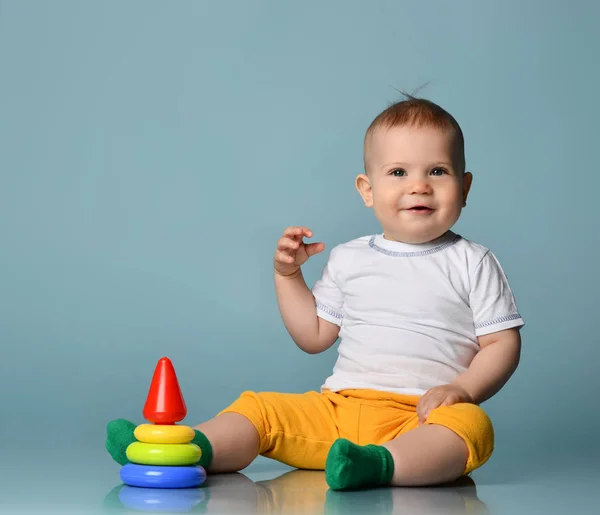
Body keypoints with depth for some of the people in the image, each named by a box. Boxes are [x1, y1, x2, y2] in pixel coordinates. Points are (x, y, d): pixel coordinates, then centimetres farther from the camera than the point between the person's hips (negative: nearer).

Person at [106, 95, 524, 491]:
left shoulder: (472, 264, 6)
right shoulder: (348, 260, 15)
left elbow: (502, 343, 3)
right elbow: (314, 336, 20)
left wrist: (461, 389, -13)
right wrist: (288, 276, 10)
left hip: (422, 419, -4)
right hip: (339, 406, 4)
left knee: (472, 423, -35)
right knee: (257, 408, -11)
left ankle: (380, 463, -56)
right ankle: (199, 448, -36)